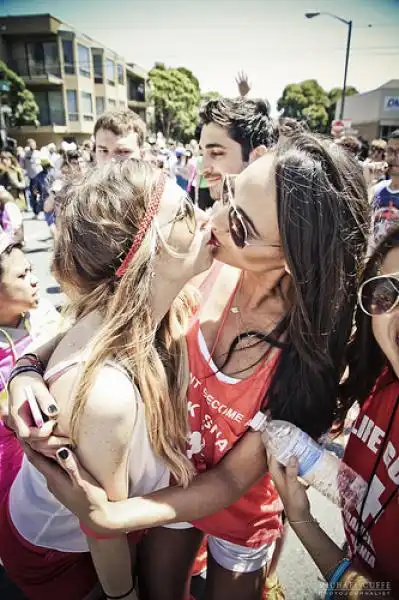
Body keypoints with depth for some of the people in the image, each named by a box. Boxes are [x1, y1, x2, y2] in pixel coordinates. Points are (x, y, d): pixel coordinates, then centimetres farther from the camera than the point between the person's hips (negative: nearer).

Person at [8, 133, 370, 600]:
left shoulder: (311, 354, -33)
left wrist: (108, 518, -33)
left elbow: (232, 480, -23)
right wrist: (28, 367, -30)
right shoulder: (205, 268, -27)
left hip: (237, 515, -2)